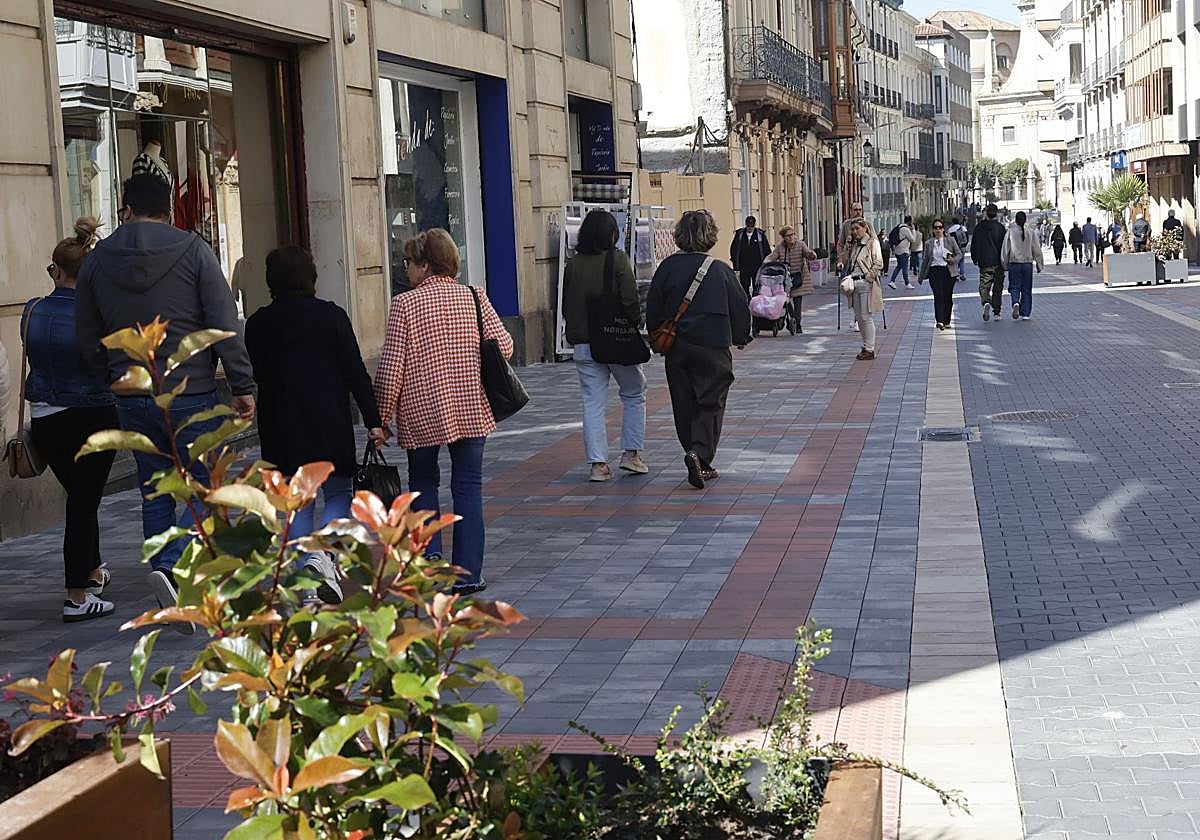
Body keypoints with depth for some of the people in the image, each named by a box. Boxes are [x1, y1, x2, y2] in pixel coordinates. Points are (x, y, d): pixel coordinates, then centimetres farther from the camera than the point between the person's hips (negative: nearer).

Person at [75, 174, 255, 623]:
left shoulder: (97, 260, 6)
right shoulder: (193, 250, -4)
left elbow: (87, 338, 10)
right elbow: (225, 324, -9)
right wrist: (242, 386, -6)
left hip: (131, 399, 4)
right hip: (190, 394, -4)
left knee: (155, 494, 12)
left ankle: (175, 601, 16)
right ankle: (173, 567, -20)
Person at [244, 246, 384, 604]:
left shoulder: (258, 324, 2)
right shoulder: (331, 316, -5)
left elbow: (255, 376, 9)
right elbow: (355, 373, -6)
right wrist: (373, 421, -3)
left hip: (280, 430, 2)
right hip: (330, 427, -2)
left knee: (298, 504, 10)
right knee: (339, 495, 11)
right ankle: (323, 555, -16)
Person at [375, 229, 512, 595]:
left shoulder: (404, 305, -8)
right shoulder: (474, 298, 0)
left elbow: (391, 368, -10)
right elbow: (504, 345, -1)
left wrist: (381, 418, -1)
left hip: (420, 413, -2)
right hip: (471, 410, 2)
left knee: (423, 482, 19)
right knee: (468, 486, 8)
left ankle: (429, 549, 2)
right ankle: (468, 574, 7)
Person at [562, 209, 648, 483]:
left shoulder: (573, 264, 5)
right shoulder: (617, 259, -8)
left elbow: (567, 306, 10)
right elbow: (630, 299, -13)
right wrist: (635, 324, 2)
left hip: (584, 344, 3)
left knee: (593, 403, 6)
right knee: (634, 394, 15)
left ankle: (598, 463, 2)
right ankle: (631, 453, 11)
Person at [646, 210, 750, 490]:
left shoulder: (667, 267, -2)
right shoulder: (720, 270, -7)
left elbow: (652, 308, 3)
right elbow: (741, 307, 0)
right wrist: (741, 338, 18)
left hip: (676, 348, 3)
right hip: (713, 346, -3)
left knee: (685, 406, 12)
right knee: (710, 404, 3)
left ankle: (700, 464, 17)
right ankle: (699, 453, -18)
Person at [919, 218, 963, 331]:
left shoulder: (950, 240, 7)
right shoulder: (928, 243, 10)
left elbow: (959, 254, 9)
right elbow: (925, 259, 17)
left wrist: (952, 260, -12)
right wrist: (921, 275, 19)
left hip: (948, 271, 1)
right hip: (934, 271, 0)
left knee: (948, 297, 4)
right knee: (938, 295, -14)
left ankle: (947, 322, 14)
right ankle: (939, 321, -21)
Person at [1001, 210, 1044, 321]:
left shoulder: (1010, 232, -5)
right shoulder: (1030, 233, -2)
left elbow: (1005, 250, -2)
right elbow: (1037, 250, 2)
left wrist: (1004, 265, 7)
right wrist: (1039, 265, 11)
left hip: (1014, 263, -1)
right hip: (1028, 263, 1)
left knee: (1015, 287, 6)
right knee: (1026, 289, 9)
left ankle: (1016, 303, -23)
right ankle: (1025, 313, 9)